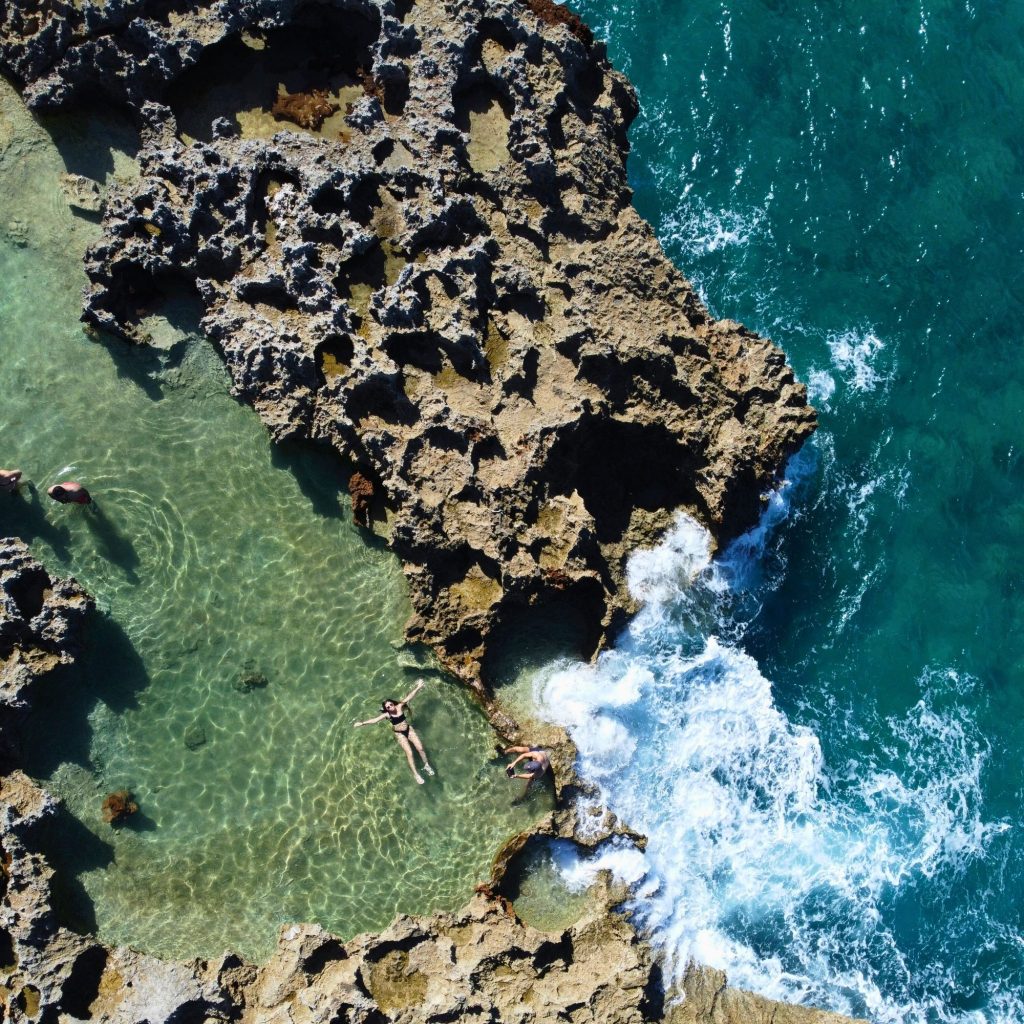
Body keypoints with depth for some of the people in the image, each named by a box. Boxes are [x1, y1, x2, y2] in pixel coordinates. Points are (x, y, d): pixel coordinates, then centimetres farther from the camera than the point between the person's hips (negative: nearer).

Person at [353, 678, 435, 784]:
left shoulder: (399, 707, -9)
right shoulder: (387, 715, -12)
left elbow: (408, 698, -14)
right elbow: (375, 720, -16)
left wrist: (417, 688, -20)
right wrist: (362, 723, -23)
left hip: (409, 729, 2)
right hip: (399, 734, -2)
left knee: (420, 748, -6)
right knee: (409, 753, -14)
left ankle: (426, 765, 16)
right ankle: (415, 774, -9)